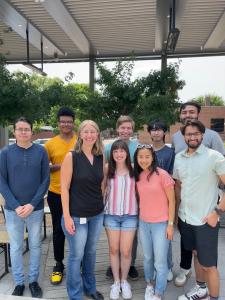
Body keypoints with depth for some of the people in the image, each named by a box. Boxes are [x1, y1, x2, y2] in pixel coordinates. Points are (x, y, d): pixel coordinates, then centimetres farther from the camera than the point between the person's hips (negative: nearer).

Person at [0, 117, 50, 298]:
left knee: (35, 246, 13)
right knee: (16, 247, 13)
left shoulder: (41, 151, -3)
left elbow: (45, 180, -3)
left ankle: (34, 281, 33)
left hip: (36, 208, 0)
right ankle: (19, 283, 32)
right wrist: (16, 206, -12)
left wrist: (32, 204, -12)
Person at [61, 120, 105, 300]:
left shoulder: (101, 157, 2)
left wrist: (102, 206, 10)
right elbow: (64, 187, -12)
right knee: (76, 255, 9)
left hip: (97, 214, 5)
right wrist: (66, 216, -14)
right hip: (77, 215, -4)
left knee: (91, 252, 20)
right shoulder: (71, 156, -11)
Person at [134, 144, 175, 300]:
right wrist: (139, 219, 8)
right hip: (143, 223, 5)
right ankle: (149, 285, 41)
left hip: (161, 224, -4)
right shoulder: (137, 176, 1)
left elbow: (171, 200, -10)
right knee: (148, 258, 19)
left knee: (160, 262, 5)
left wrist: (170, 224, -11)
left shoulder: (162, 174, -15)